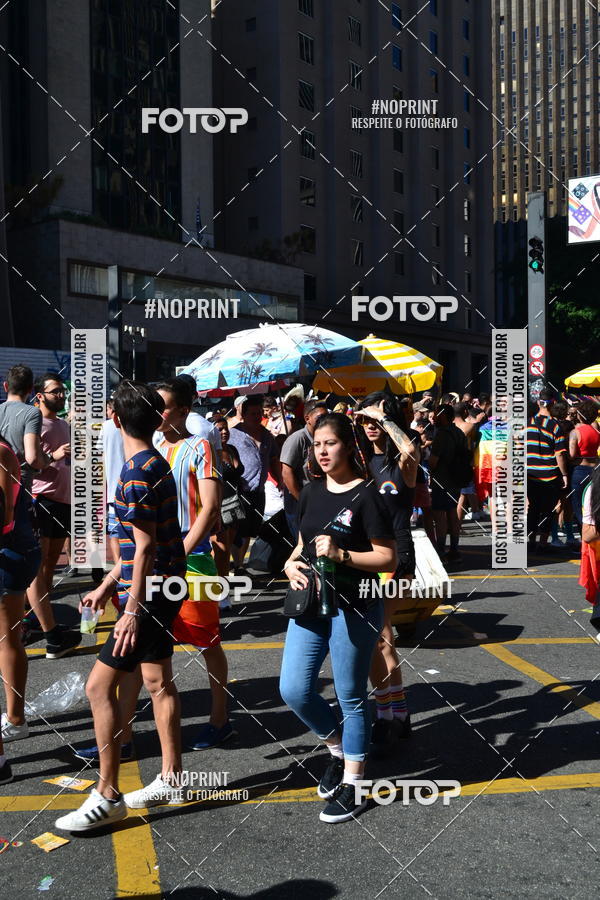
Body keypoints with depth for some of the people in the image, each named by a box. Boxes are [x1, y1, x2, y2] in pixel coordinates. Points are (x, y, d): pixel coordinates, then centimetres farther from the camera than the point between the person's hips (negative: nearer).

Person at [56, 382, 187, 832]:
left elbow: (145, 547, -22)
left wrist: (132, 610, -21)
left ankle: (108, 796, 1)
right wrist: (107, 585, 21)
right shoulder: (155, 464, 11)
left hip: (149, 595, -10)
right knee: (158, 682, 16)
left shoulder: (137, 474, -19)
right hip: (163, 591, 10)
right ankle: (170, 777, 26)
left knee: (100, 687, -6)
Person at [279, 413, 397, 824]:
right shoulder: (312, 492, 10)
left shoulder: (366, 496, -11)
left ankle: (352, 785, 19)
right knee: (294, 690, 3)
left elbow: (389, 559, -12)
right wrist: (292, 564, 1)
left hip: (354, 608, -6)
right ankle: (339, 749, 29)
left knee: (351, 697, 4)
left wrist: (341, 555, -24)